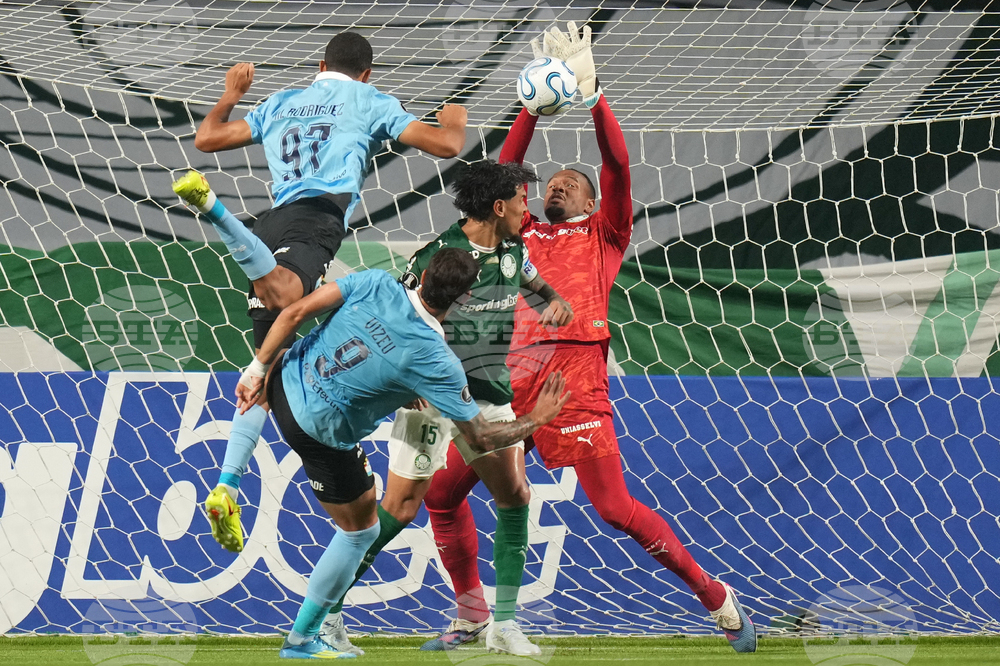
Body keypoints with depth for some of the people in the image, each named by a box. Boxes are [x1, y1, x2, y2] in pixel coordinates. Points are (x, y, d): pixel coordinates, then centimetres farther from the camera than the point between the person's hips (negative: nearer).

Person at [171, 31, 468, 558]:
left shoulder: (281, 104, 33)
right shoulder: (370, 102, 21)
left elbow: (207, 139, 37)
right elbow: (444, 145, 15)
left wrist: (231, 95, 55)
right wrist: (454, 120, 38)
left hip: (274, 221, 6)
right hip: (319, 215, -6)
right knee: (284, 296, -38)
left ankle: (226, 489, -2)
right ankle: (211, 205, -61)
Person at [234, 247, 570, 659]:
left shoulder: (378, 284, -15)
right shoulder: (437, 362, -23)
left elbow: (296, 312, -14)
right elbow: (481, 440, -14)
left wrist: (258, 369, -1)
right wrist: (537, 419, 3)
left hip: (288, 379, 4)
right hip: (322, 435, -4)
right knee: (360, 530, 15)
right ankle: (302, 639, 24)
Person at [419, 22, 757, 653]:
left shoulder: (603, 235, 18)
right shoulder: (526, 235, 27)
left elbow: (618, 166, 8)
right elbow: (503, 175, 20)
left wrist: (592, 95, 4)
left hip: (574, 370, -5)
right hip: (511, 370, 5)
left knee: (614, 506, -13)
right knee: (443, 491, 4)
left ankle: (717, 597, -4)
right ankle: (471, 615, 17)